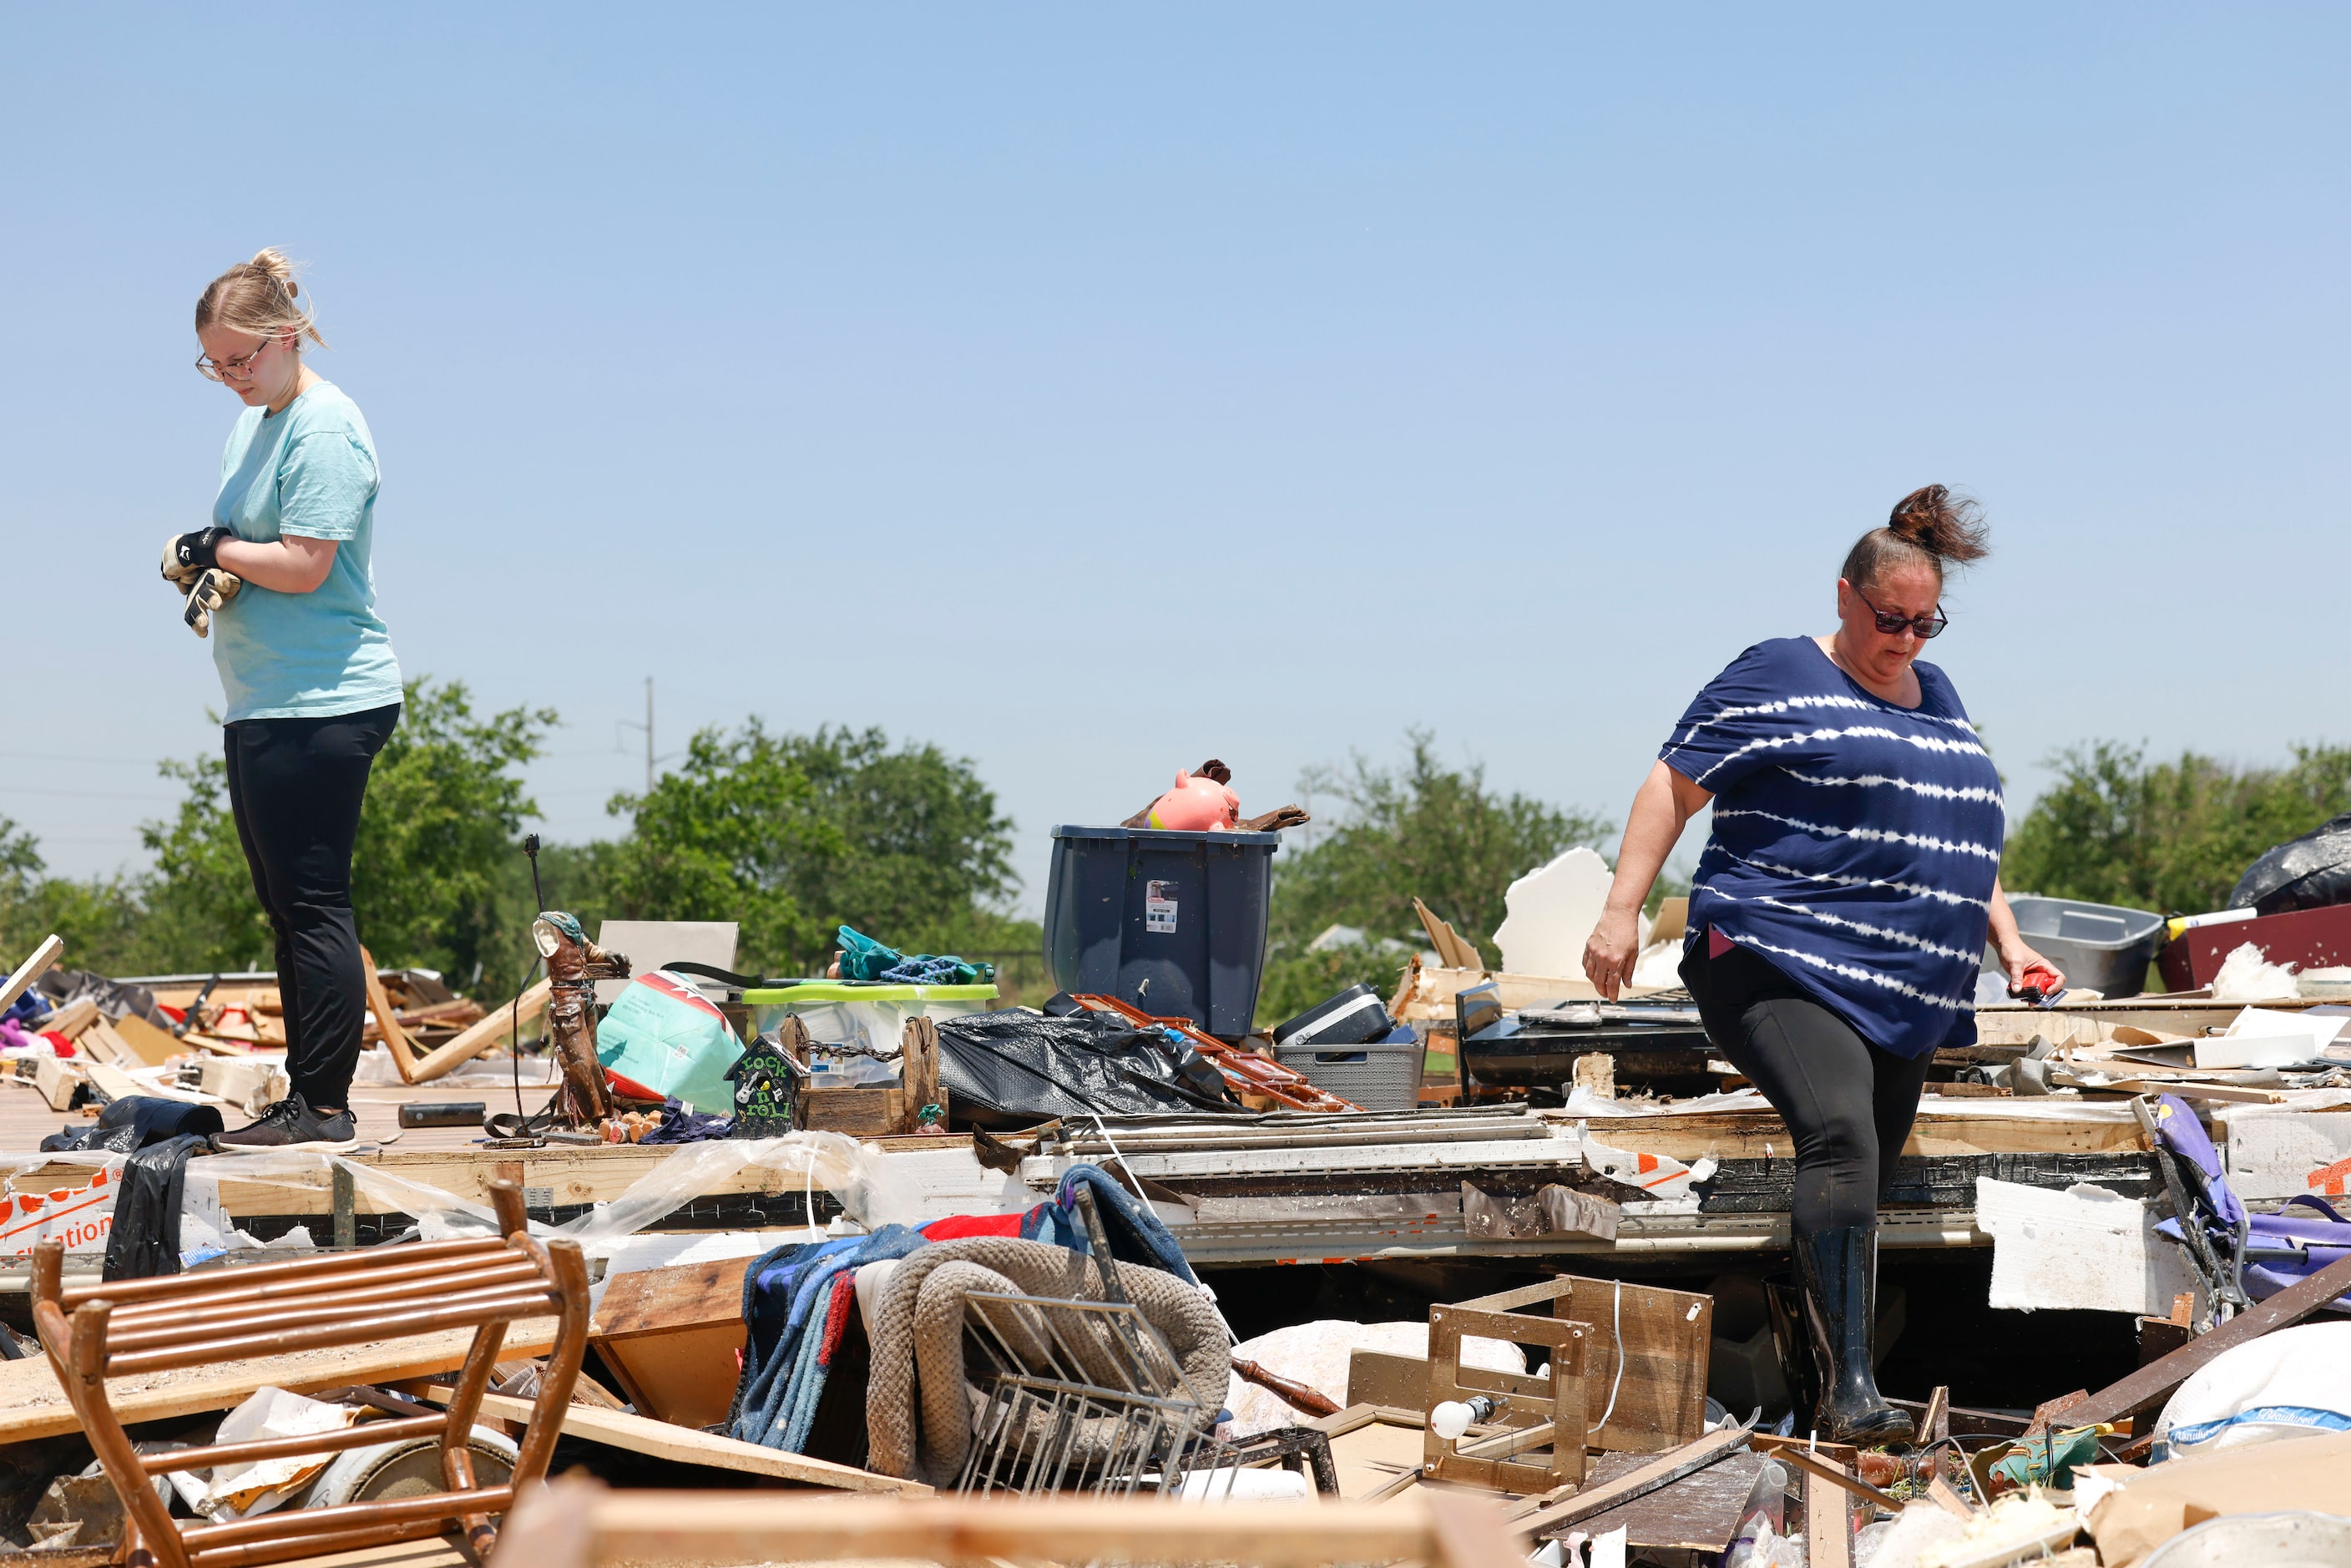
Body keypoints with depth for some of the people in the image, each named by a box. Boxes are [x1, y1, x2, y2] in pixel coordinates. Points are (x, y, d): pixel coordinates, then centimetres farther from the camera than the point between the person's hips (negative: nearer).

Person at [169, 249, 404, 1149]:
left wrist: (210, 548, -6)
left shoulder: (324, 427, -12)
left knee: (313, 904, -7)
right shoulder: (255, 421, 17)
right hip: (262, 704, 10)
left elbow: (303, 564, -20)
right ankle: (306, 1098, 17)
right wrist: (201, 564, 4)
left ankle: (325, 1106, -3)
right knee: (287, 906, 11)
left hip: (323, 704, -10)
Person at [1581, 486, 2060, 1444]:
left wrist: (2006, 939, 19)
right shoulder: (1780, 676, 1)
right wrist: (1622, 909, -11)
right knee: (1841, 1137, -27)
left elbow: (1959, 841, 32)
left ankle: (1825, 1374, 13)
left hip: (1905, 998, 8)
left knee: (1863, 1183, 6)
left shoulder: (1938, 697, 22)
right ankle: (1848, 1388, -30)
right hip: (1779, 961, -8)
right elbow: (1675, 784, -2)